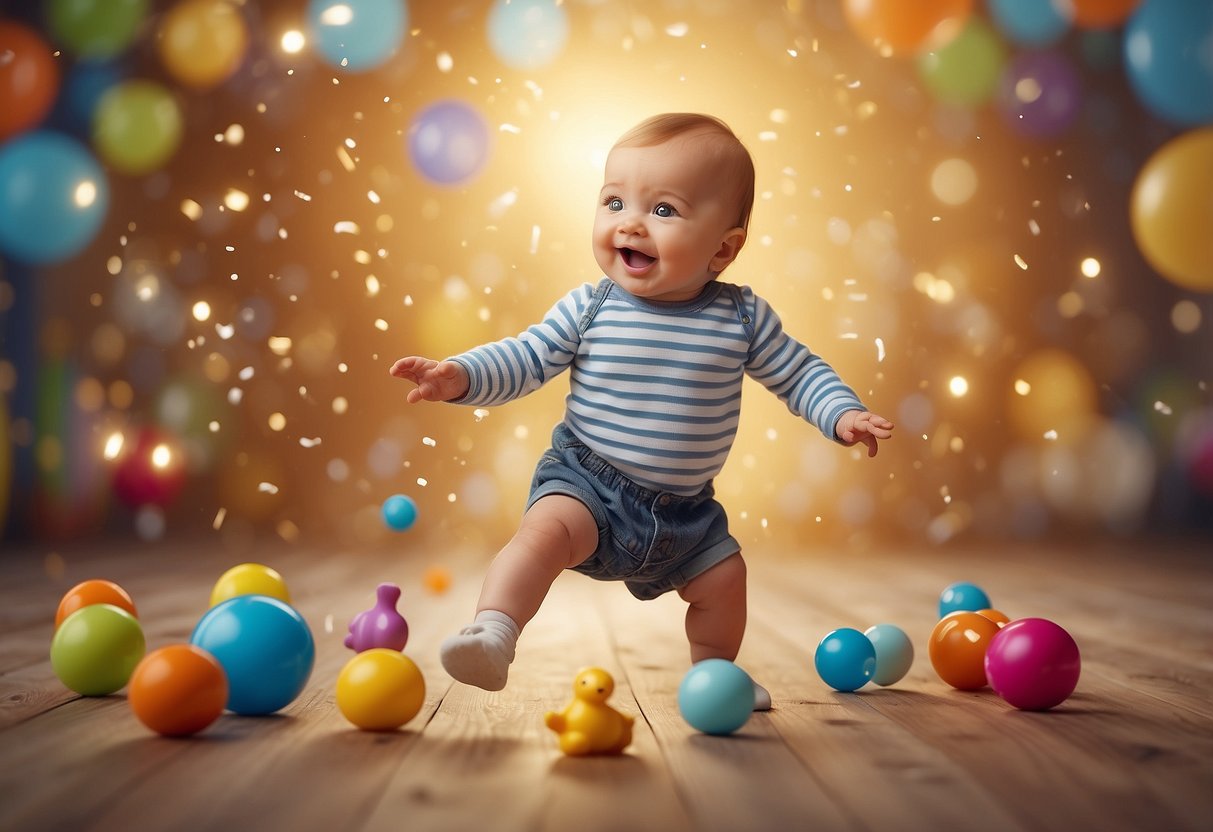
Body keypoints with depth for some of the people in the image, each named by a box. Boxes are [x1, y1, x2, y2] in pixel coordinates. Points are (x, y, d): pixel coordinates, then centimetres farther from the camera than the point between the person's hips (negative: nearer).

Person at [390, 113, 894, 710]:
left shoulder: (742, 318, -8)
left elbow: (797, 373, 2)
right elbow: (525, 358, -6)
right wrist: (459, 377, -22)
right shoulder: (588, 309, -10)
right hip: (586, 481, -3)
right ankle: (492, 633, -35)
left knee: (724, 578, 8)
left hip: (685, 507, 3)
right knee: (547, 528, -29)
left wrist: (843, 414, -13)